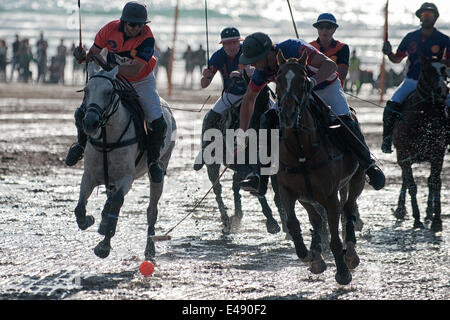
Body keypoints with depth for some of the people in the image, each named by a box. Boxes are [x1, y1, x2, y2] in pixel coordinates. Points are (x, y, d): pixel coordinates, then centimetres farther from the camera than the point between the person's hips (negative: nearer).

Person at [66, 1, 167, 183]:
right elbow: (93, 52, -9)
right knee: (82, 113, -7)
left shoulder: (147, 39, -30)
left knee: (158, 123, -17)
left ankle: (153, 161, 10)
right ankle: (82, 143, 26)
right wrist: (83, 56, -33)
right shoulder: (110, 29, -20)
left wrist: (107, 66, -45)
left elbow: (134, 71, -36)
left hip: (141, 82, -2)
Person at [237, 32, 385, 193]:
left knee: (344, 123, -26)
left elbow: (331, 65, -39)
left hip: (327, 87, -5)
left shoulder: (294, 49, -36)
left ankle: (369, 165, -9)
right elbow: (249, 98, 0)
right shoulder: (261, 71, -16)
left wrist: (312, 81, -58)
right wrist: (242, 133, -5)